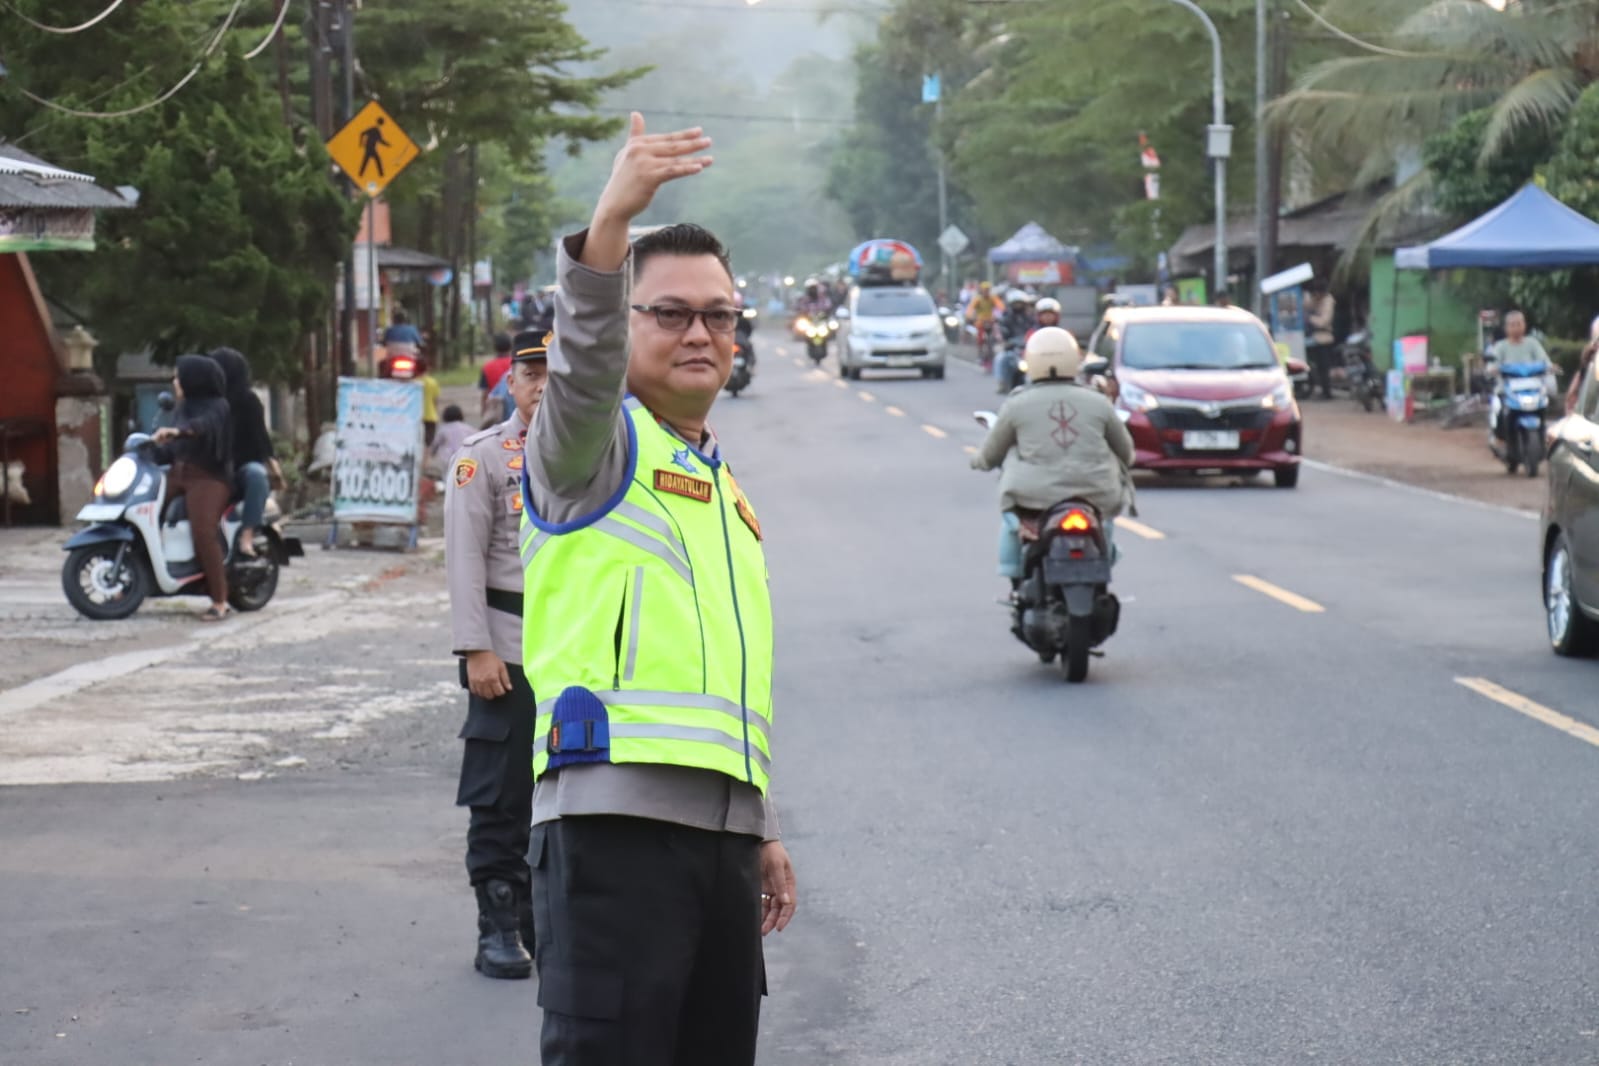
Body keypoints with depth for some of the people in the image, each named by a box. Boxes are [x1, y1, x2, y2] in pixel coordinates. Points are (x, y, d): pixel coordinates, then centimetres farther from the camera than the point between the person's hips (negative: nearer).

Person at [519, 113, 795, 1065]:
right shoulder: (602, 443, 2)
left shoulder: (724, 487, 25)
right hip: (616, 812, -8)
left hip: (721, 823, 8)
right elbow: (581, 366, -24)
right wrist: (611, 224, -40)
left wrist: (764, 831, 26)